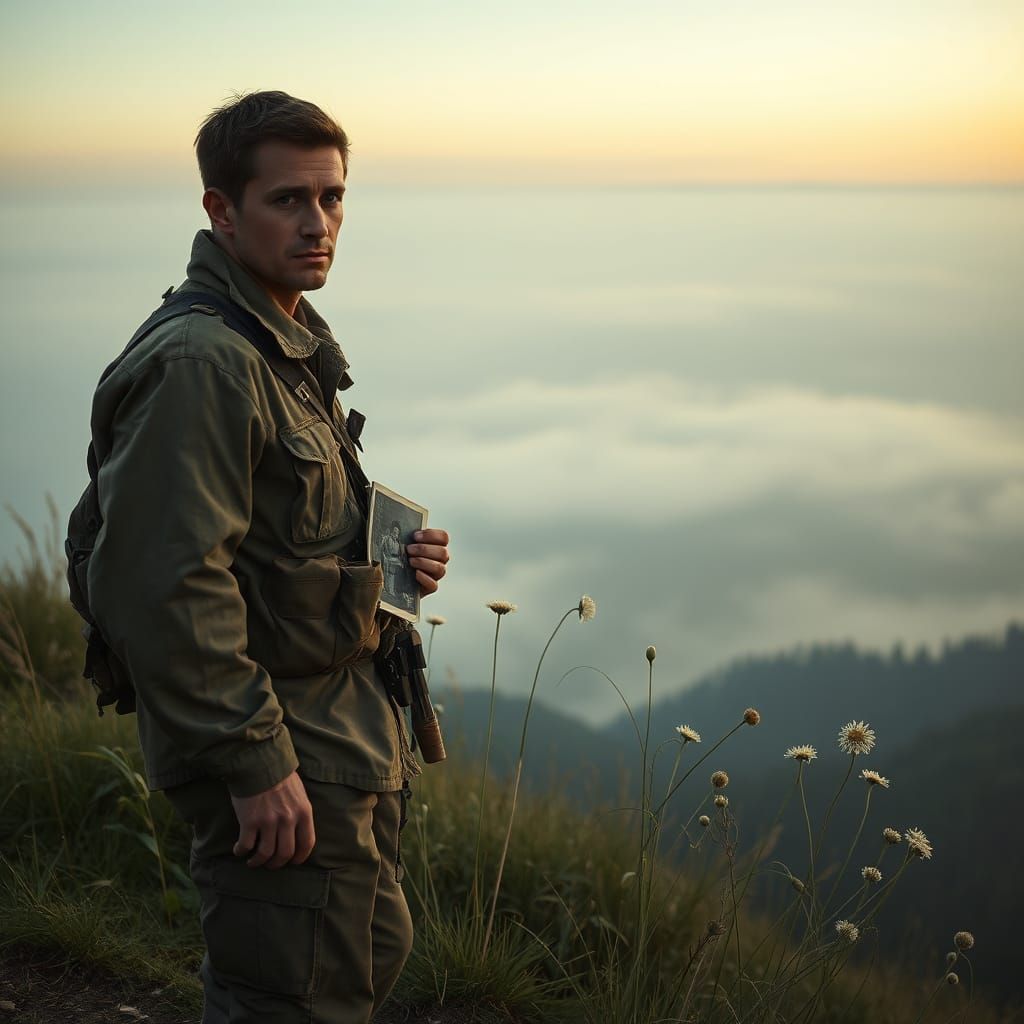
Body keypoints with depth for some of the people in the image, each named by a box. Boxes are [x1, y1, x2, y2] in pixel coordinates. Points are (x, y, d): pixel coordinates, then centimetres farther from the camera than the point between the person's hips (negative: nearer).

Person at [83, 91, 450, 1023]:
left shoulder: (292, 346, 12)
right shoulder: (201, 365, -22)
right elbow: (161, 585, -28)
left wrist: (388, 556, 4)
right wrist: (255, 762, -25)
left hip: (341, 742, 10)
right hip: (284, 772, -10)